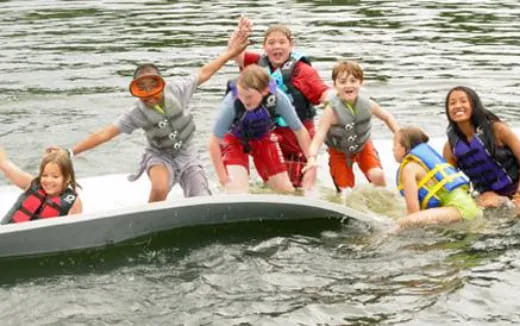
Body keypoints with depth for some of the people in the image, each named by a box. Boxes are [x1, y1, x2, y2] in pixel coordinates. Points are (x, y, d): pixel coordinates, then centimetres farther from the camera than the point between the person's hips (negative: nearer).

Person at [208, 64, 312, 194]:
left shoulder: (278, 98, -34)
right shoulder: (231, 103, -39)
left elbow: (301, 132, -18)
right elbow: (214, 143, -26)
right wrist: (224, 180, -21)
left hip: (263, 138, 3)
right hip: (234, 140, -2)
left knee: (286, 190, 5)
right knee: (237, 194, -19)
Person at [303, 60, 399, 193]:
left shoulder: (367, 104, -21)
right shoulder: (332, 110, -33)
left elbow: (387, 117, -1)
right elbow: (319, 137, -40)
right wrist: (312, 159, -57)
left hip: (363, 146, 2)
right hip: (339, 151, -2)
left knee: (377, 175, -19)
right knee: (346, 191, 0)